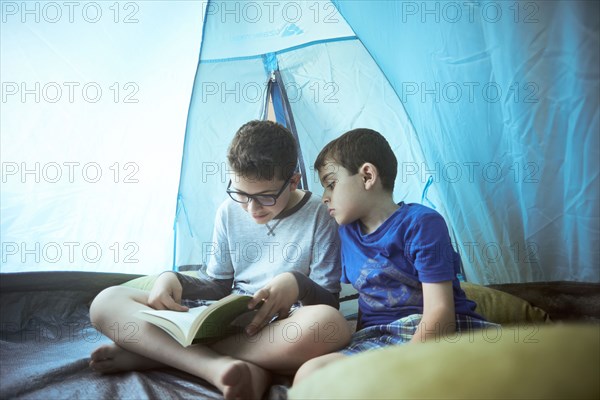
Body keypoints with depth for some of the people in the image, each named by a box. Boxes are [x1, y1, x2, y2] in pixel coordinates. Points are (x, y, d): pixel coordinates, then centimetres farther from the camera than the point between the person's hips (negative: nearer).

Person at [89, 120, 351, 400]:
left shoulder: (317, 217, -5)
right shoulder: (229, 212, 6)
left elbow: (328, 302, -5)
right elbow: (218, 283, 13)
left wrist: (297, 283, -26)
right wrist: (174, 280, -6)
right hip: (226, 322, 4)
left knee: (331, 324, -42)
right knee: (107, 301, -7)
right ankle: (217, 366, -33)